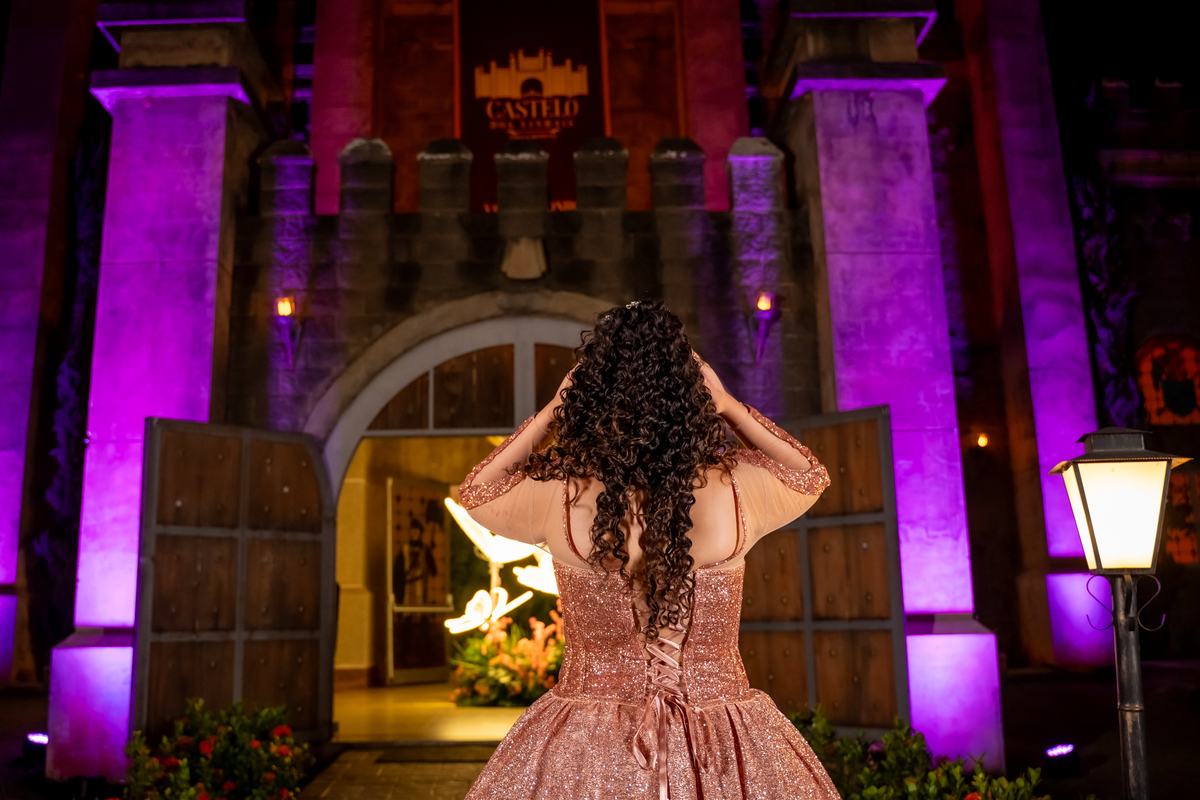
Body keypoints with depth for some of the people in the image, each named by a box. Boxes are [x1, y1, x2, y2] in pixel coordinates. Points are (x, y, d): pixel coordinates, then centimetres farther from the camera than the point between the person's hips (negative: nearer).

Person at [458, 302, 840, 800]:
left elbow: (474, 492, 9)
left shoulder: (557, 493, -15)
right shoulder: (737, 488, -14)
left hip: (586, 747, 0)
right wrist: (730, 406, 5)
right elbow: (811, 475, 11)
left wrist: (549, 411, 3)